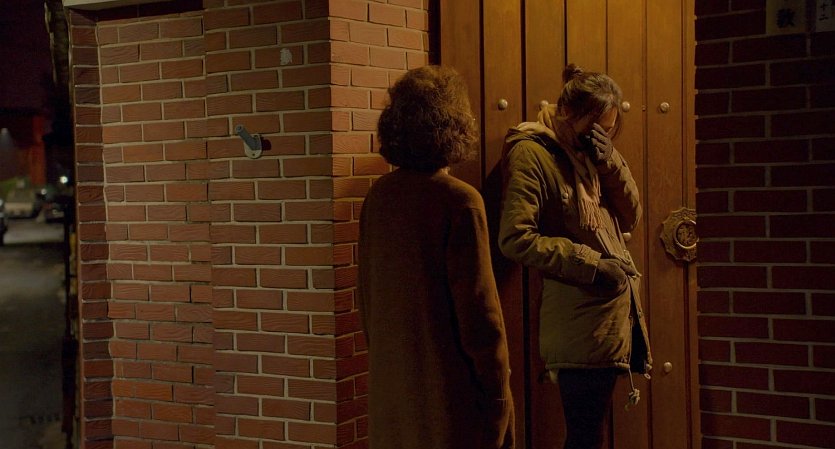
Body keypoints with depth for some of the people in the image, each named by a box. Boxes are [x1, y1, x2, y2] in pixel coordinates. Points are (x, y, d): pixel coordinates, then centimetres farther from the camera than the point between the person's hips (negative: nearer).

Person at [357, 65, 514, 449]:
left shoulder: (379, 195, 0)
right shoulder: (459, 201, -17)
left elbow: (366, 292, 9)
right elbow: (479, 307, -15)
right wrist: (497, 389, -6)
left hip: (390, 384, 6)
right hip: (448, 385, -6)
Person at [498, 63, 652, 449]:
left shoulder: (588, 152, 15)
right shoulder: (531, 152, -11)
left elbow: (629, 217, 12)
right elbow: (515, 239, -20)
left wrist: (610, 160, -4)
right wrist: (593, 264, -17)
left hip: (615, 313, 8)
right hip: (580, 323, -8)